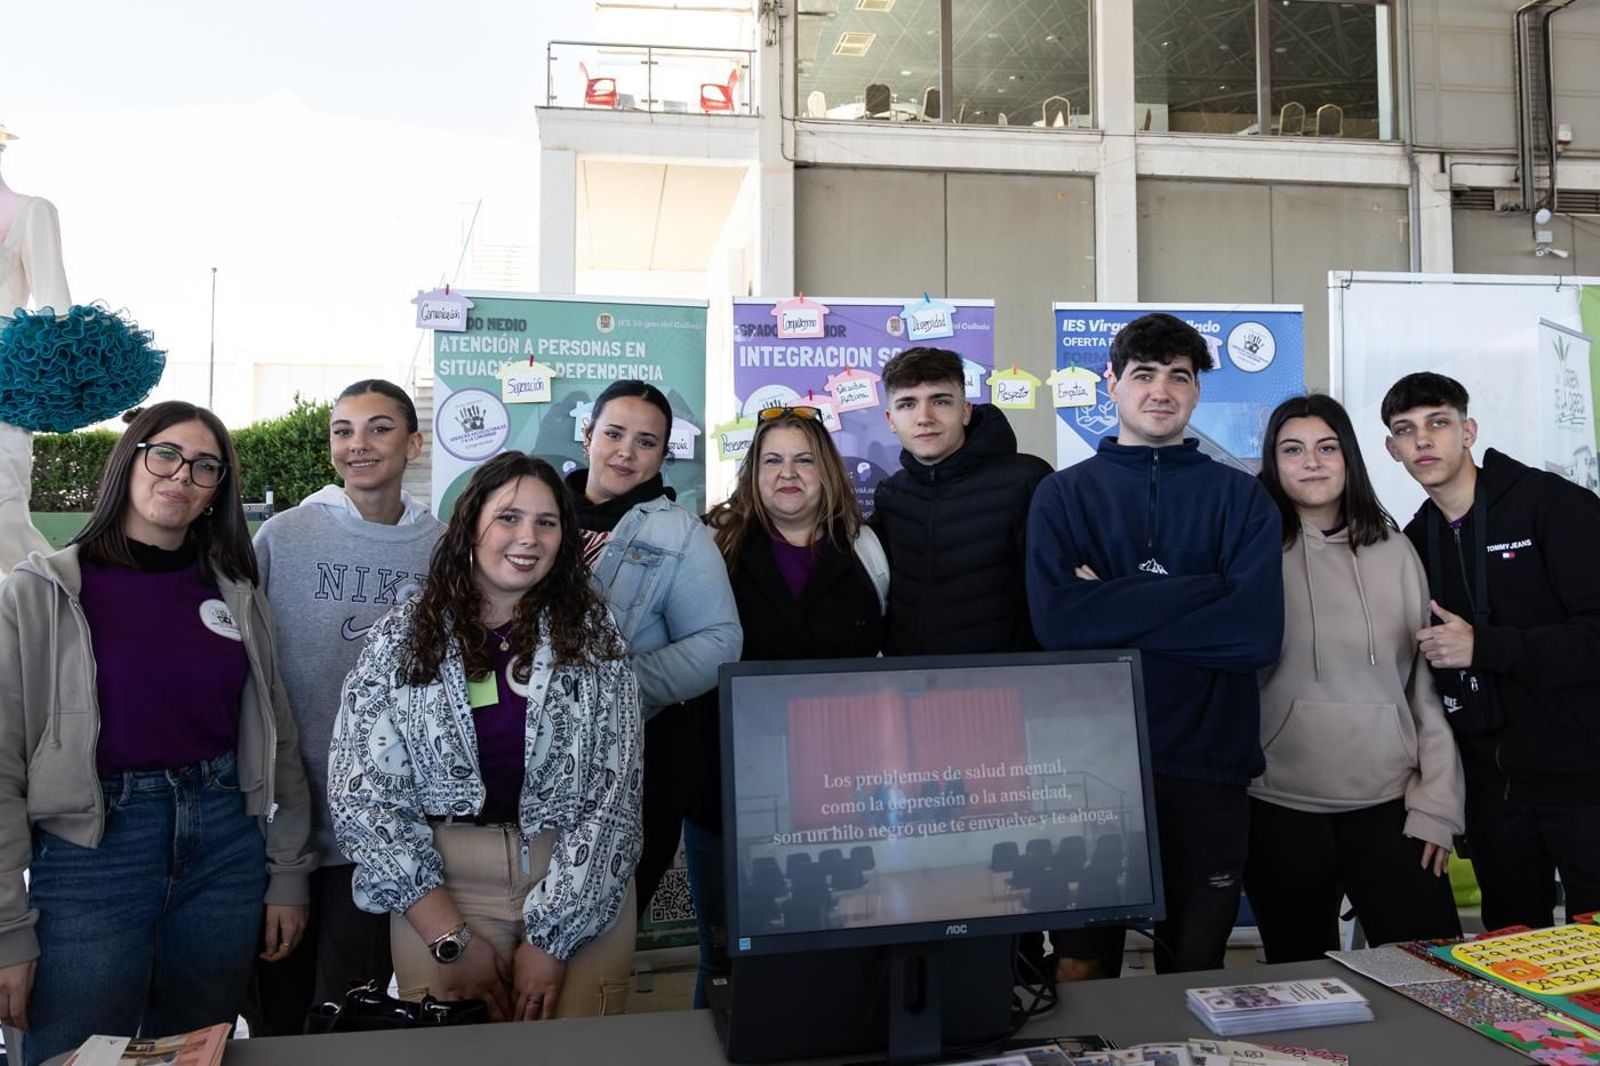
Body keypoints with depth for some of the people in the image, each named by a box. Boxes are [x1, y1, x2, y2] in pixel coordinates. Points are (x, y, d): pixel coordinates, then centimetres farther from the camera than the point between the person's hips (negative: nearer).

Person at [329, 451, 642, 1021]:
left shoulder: (591, 633, 0)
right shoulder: (402, 636, 1)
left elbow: (614, 791, -5)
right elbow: (361, 792, -3)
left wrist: (549, 938, -13)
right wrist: (451, 938, -10)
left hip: (583, 892, 0)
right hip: (438, 884, 0)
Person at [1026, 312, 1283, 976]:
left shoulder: (1240, 497, 7)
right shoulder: (1064, 494, 6)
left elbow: (1257, 631, -10)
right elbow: (1056, 620, -12)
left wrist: (1115, 604, -11)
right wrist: (1198, 595, -12)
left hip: (1207, 767, 1)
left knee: (1195, 971, 14)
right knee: (1082, 969, 10)